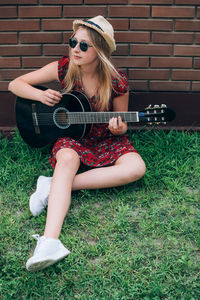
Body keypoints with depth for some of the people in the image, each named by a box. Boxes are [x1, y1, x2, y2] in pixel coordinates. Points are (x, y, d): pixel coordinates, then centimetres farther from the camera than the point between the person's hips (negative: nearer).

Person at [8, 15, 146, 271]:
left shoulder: (116, 82, -12)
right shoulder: (64, 68, -9)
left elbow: (121, 124, 2)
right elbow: (15, 84, -1)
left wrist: (119, 128, -22)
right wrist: (40, 95, -20)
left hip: (106, 140, 1)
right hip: (71, 137, -1)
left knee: (136, 168, -29)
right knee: (67, 159, -38)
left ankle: (54, 186, -29)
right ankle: (50, 241, -55)